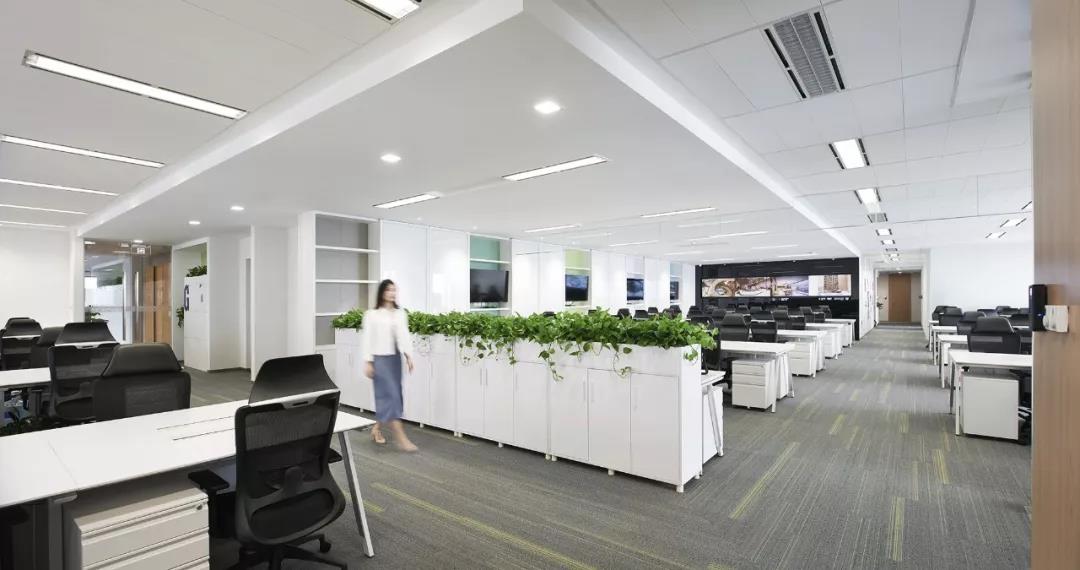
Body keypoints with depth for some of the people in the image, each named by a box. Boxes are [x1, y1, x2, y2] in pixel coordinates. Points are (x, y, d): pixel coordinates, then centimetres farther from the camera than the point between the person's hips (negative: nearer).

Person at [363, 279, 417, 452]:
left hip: (396, 357, 5)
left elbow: (405, 336, 5)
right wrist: (368, 361, -7)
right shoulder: (372, 315, -5)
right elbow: (368, 339, -5)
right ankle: (401, 438, -4)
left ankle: (377, 428, 32)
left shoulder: (400, 313, 8)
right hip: (380, 358, -5)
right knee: (391, 395, -6)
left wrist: (409, 355, -4)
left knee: (389, 395, 11)